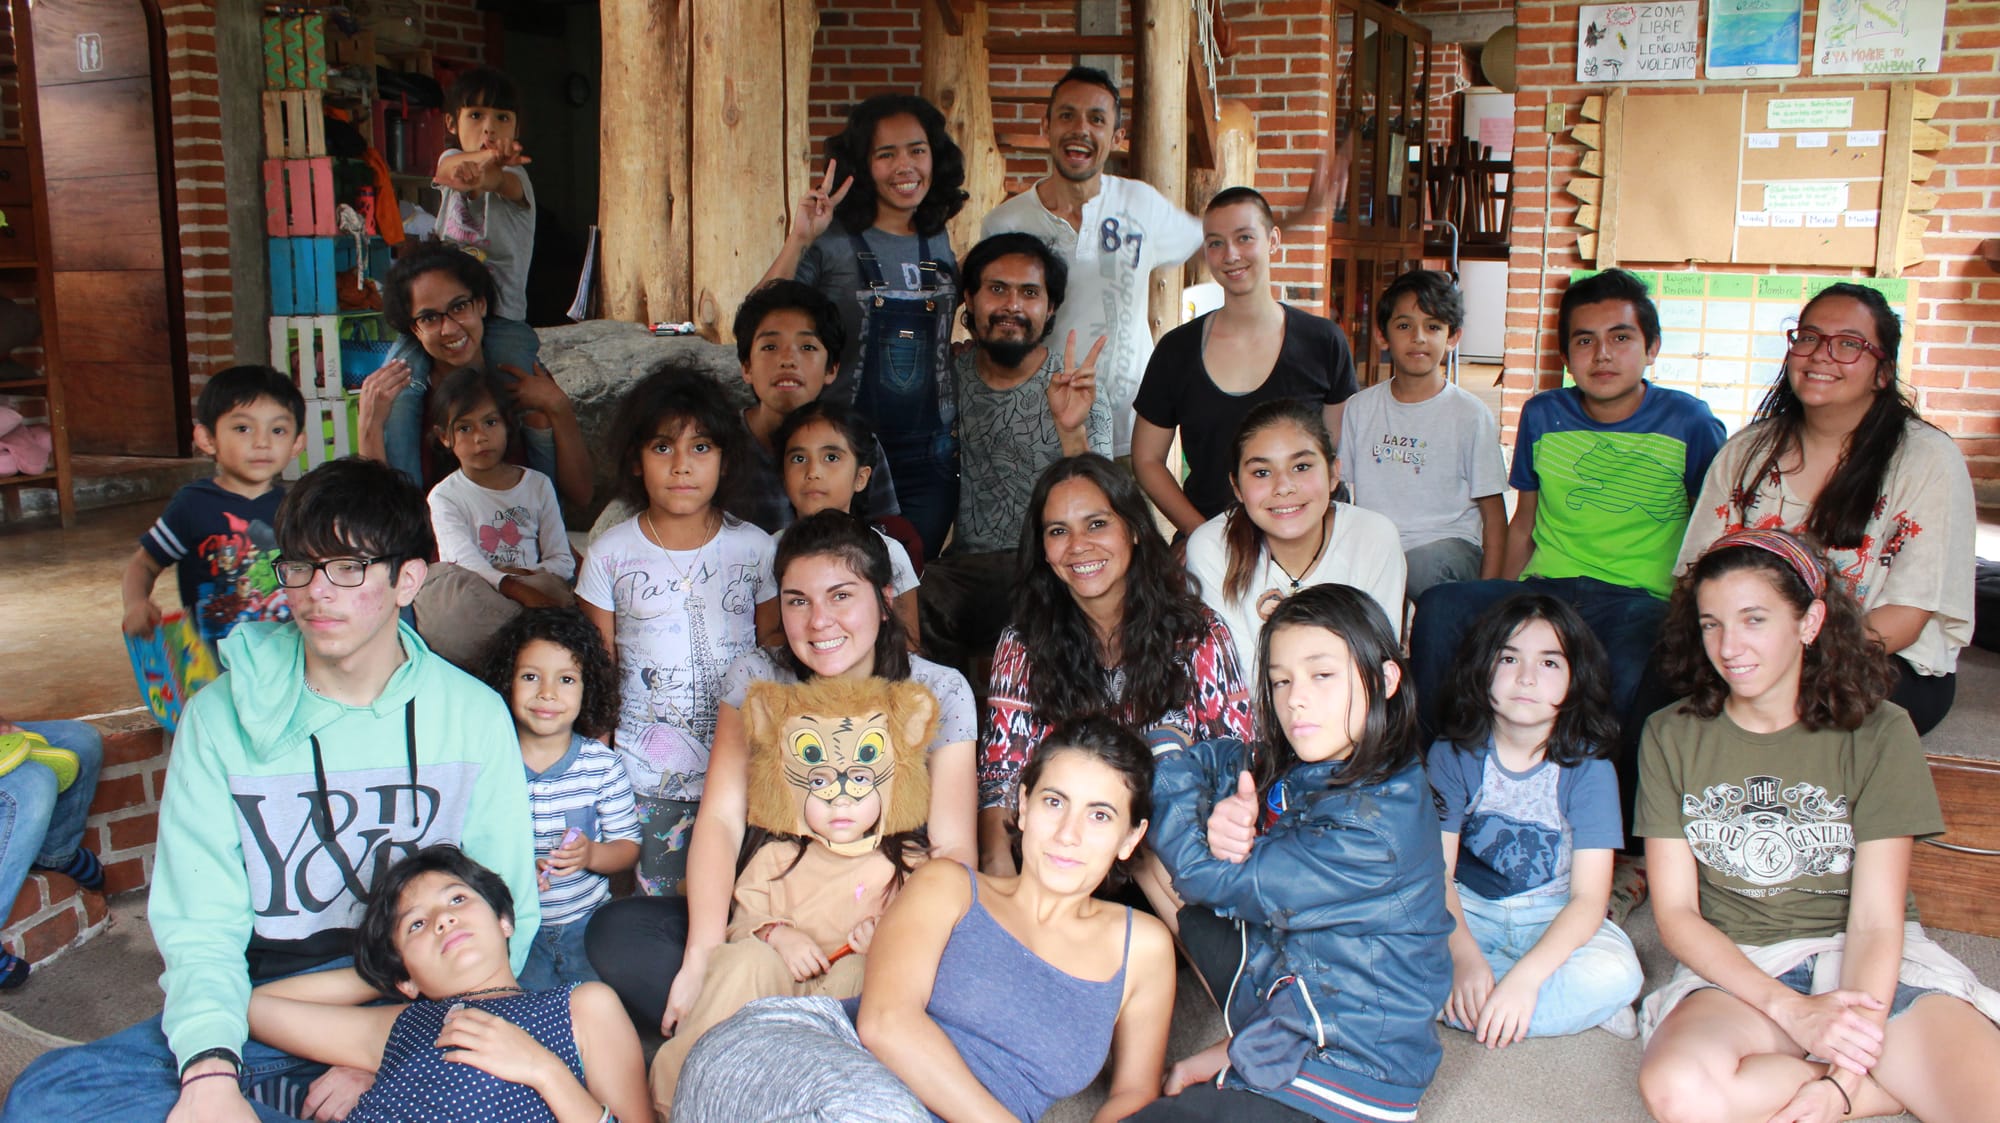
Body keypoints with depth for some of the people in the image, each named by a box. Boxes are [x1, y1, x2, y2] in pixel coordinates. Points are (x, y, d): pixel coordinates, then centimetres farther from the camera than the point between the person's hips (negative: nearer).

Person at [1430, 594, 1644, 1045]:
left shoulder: (1589, 767, -12)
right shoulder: (1452, 755, -8)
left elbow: (1589, 897, -17)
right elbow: (1438, 871, -12)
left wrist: (1524, 975, -33)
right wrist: (1465, 955, -31)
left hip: (1554, 919, -1)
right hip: (1468, 911, 2)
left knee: (1616, 973, -33)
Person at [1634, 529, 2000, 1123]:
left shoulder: (1878, 732, -4)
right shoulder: (1671, 736, 0)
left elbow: (1876, 920, -9)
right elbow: (1675, 912, -3)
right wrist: (1791, 1009, -19)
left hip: (1867, 965, -2)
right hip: (1735, 968, 2)